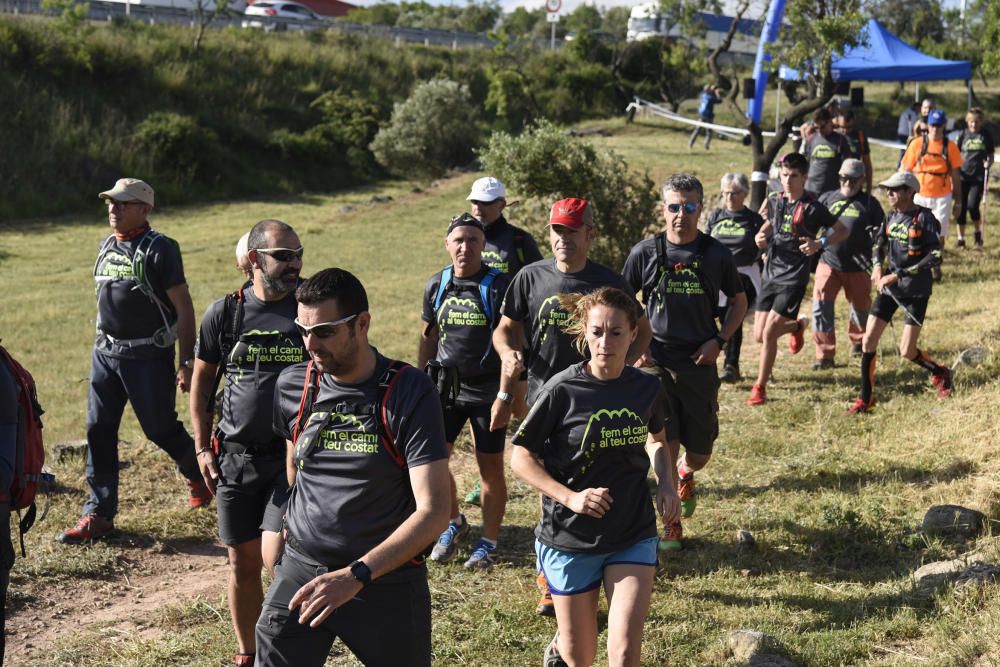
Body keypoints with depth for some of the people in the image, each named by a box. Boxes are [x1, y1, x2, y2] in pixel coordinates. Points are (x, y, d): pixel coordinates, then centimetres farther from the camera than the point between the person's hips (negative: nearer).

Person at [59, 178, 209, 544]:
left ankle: (198, 474, 33)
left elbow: (183, 307, -13)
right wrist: (102, 344, 19)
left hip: (149, 356, -6)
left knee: (161, 428, 3)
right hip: (105, 353, 7)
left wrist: (187, 362, -16)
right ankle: (99, 514, 10)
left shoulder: (159, 249, -12)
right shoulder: (106, 247, 9)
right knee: (98, 431, 3)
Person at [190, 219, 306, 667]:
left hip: (294, 457, -2)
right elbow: (202, 380, 11)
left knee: (277, 558, -14)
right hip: (236, 458, 2)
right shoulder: (225, 313, 1)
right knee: (243, 563, 10)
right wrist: (202, 448, 6)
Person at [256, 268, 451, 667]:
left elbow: (433, 512, -20)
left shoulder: (410, 393, -14)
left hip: (388, 577, -3)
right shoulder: (292, 386, 0)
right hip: (301, 572, 3)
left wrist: (355, 575, -28)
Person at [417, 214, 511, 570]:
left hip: (487, 390, -4)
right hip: (445, 386, 4)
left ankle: (488, 541, 20)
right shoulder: (436, 285, 4)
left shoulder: (499, 286, -10)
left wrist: (507, 394, -15)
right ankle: (453, 522, 29)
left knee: (490, 468, 4)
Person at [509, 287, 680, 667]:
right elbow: (520, 459, -9)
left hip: (633, 538, 2)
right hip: (570, 538, -2)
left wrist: (665, 483, -1)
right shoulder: (562, 390, -15)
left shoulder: (646, 388, -4)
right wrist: (570, 497, -21)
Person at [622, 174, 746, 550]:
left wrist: (720, 341, -1)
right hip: (655, 362, -1)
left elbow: (739, 302, 13)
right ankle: (671, 523, 9)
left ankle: (685, 477, 45)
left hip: (700, 363, 1)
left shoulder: (716, 255, 0)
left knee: (700, 452, 8)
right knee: (664, 444, -8)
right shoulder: (645, 253, -1)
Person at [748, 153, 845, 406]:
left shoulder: (812, 208, -10)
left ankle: (760, 387, 4)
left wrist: (820, 244, -19)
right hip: (770, 274, 6)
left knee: (769, 334, -11)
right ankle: (797, 326, 40)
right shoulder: (774, 201, 5)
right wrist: (761, 236, -1)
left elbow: (842, 231, -1)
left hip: (794, 278, -6)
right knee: (759, 336, 7)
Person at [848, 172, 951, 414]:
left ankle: (940, 372, 27)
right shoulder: (892, 216, 5)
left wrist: (899, 275, -20)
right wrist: (878, 267, -4)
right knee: (869, 339, -2)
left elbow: (935, 256, -18)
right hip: (889, 287, 6)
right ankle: (866, 398, 9)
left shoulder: (924, 217, -13)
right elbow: (879, 244, 17)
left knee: (906, 351, -4)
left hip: (916, 291, -6)